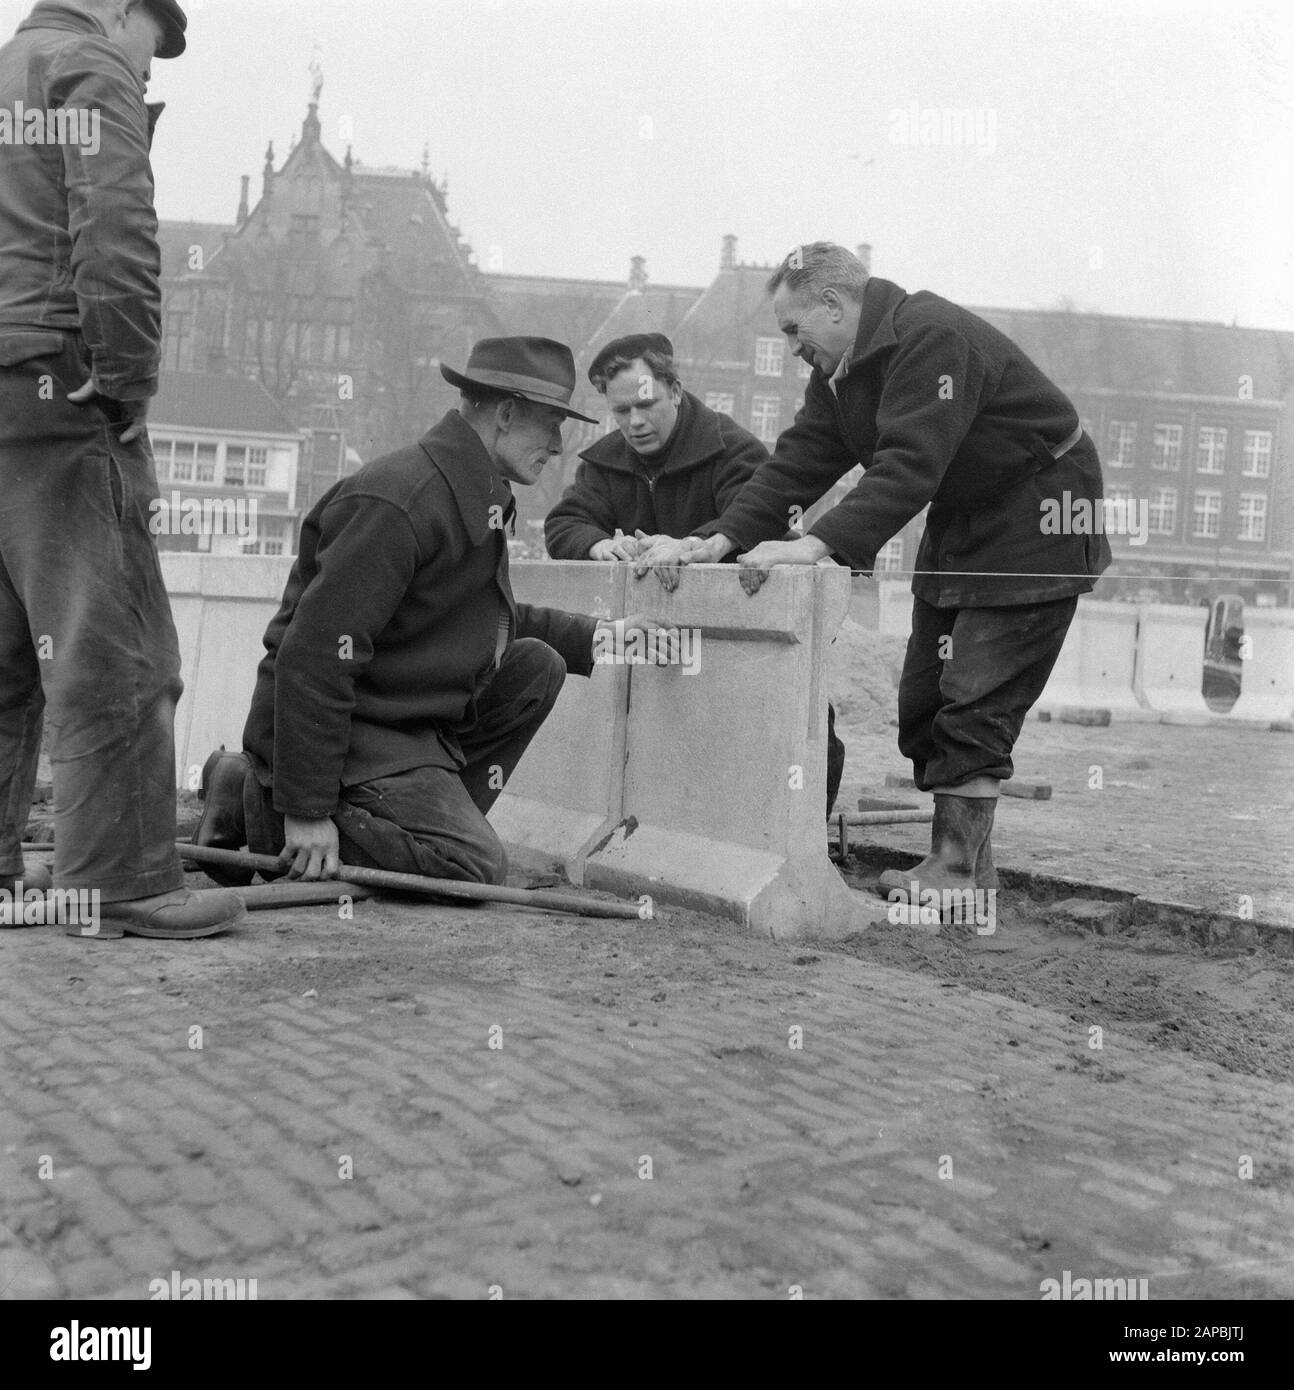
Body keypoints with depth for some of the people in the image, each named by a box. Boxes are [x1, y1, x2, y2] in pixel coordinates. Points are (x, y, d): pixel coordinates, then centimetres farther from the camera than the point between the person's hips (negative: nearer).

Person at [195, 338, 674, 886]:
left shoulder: (476, 495, 10)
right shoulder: (400, 502, -23)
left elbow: (487, 622, 26)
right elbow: (313, 657, -27)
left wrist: (592, 637, 13)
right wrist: (307, 810, -27)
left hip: (410, 718, 10)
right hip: (345, 728, -10)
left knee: (535, 666, 0)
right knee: (476, 867, -17)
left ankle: (429, 812, 1)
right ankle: (262, 807, -8)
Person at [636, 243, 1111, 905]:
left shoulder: (932, 339, -26)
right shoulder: (840, 372, 4)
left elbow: (909, 466, -36)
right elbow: (796, 464, -5)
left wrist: (818, 544, -44)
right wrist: (717, 540, -18)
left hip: (1037, 522, -9)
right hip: (960, 523, 9)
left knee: (976, 699, -13)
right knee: (924, 699, 6)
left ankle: (958, 868, -7)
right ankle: (962, 861, 13)